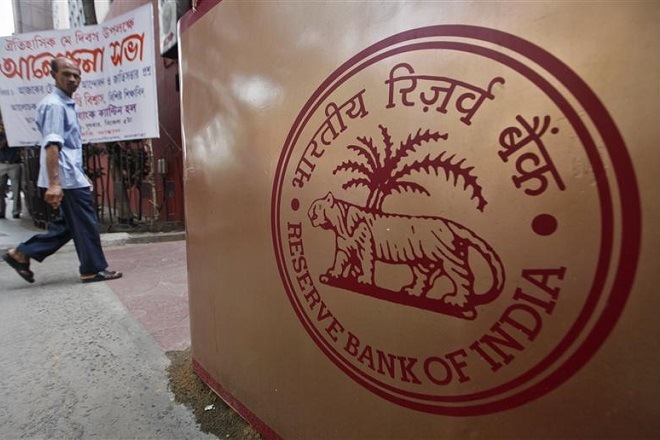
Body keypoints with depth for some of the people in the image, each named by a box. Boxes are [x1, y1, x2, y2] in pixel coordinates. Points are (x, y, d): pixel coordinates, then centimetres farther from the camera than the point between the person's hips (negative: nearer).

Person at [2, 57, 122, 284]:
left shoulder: (67, 104, 19)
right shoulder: (54, 105, -12)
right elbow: (52, 145, -22)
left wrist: (82, 175, 25)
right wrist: (54, 183, -28)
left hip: (72, 176, 10)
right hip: (67, 178, -10)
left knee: (67, 225, 16)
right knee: (86, 224, -1)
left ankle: (21, 254, 22)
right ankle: (93, 269, 10)